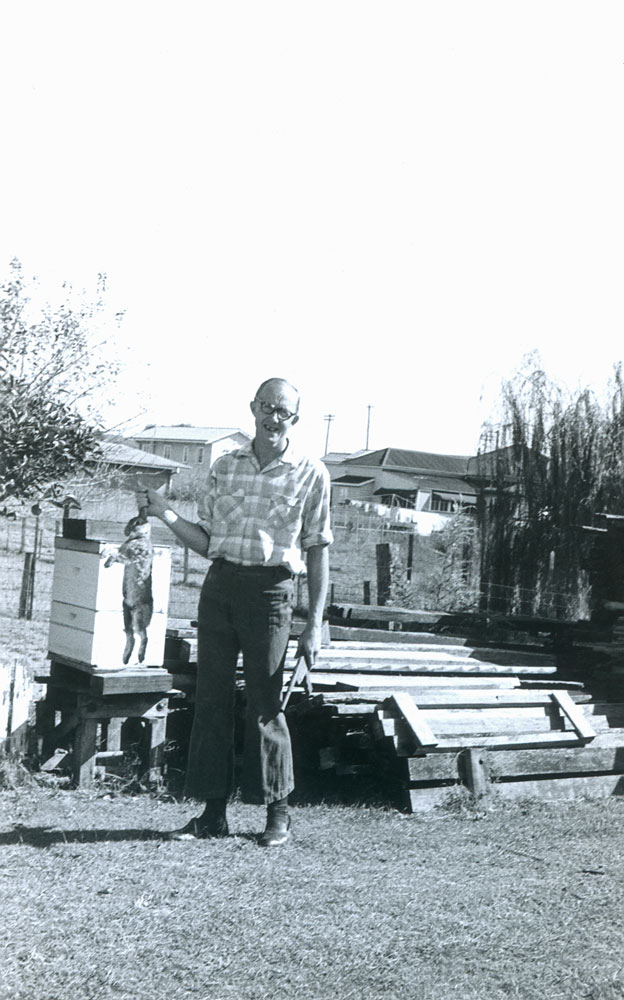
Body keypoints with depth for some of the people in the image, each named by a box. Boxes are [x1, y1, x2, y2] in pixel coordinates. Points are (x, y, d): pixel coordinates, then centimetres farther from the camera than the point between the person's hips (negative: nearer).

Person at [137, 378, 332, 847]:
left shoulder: (311, 474, 2)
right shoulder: (225, 467, 12)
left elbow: (317, 552, 2)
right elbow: (207, 541, 13)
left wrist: (314, 625, -2)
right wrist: (166, 513, -3)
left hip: (270, 590, -4)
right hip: (220, 584, 4)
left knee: (265, 705, 0)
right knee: (212, 699, 5)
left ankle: (278, 813, 16)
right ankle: (213, 811, 16)